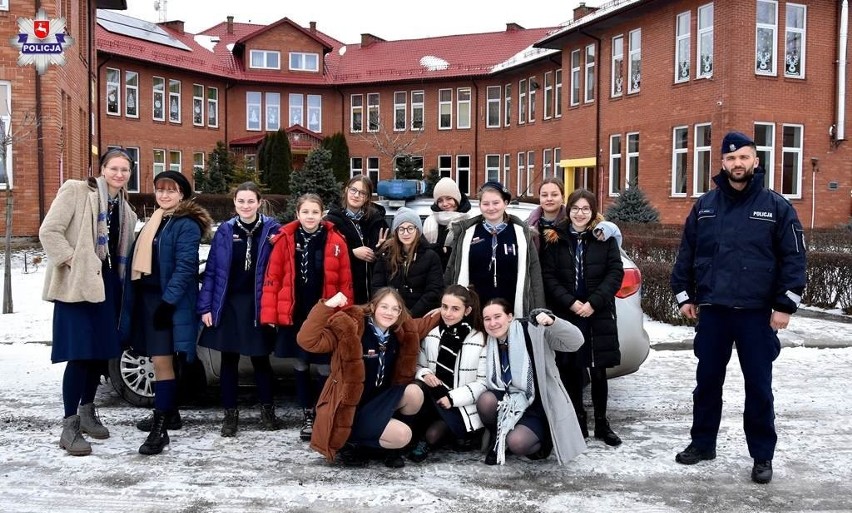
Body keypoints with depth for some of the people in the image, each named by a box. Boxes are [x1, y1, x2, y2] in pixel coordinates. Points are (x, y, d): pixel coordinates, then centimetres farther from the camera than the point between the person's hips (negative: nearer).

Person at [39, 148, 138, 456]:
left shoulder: (125, 210, 15)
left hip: (107, 285, 7)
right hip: (77, 284, -7)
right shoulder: (76, 191, -5)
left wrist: (120, 280, 5)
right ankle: (69, 426, -3)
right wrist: (72, 261, -16)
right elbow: (49, 231, -12)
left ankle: (87, 412, 27)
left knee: (101, 351, 11)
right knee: (79, 354, -10)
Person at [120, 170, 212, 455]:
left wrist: (168, 301, -24)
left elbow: (185, 267, -18)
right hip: (146, 297, 9)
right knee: (160, 359, 16)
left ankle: (160, 429, -10)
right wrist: (133, 300, 12)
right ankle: (169, 413, 28)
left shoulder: (187, 225, -10)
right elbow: (141, 259, 18)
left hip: (168, 301, -9)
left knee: (162, 360, -11)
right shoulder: (154, 221, 18)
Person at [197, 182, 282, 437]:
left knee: (260, 358, 9)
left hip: (258, 304, -2)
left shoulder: (272, 229, -3)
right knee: (229, 360, 8)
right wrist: (205, 306, -3)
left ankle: (267, 410, 25)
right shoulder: (225, 230, 1)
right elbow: (212, 270, 2)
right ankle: (230, 413, 20)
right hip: (228, 304, 2)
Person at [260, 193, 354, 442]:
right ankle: (307, 415, 27)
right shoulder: (285, 239, -2)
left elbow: (345, 281, -3)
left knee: (325, 368, 3)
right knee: (300, 364, 13)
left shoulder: (335, 241, -4)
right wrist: (269, 313, -6)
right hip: (294, 314, 2)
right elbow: (273, 277, -1)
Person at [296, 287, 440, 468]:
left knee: (414, 393, -21)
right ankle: (352, 443, 2)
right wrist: (326, 306, -38)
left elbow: (423, 325, 21)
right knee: (402, 435, -24)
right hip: (350, 408, -7)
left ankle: (389, 446, 2)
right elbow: (307, 340, -31)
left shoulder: (402, 331, -1)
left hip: (381, 401, 7)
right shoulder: (348, 328, -21)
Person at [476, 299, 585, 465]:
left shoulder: (532, 332, -13)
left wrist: (553, 322, -39)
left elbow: (575, 342, -22)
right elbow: (489, 384, 8)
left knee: (516, 443, -29)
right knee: (485, 400, -27)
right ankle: (498, 439, 1)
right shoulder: (489, 345, 3)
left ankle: (542, 442, 5)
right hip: (508, 405, 5)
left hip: (536, 409, -4)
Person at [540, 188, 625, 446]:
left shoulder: (605, 237, 3)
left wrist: (593, 303, -12)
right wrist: (570, 302, -12)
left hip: (598, 314, 0)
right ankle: (578, 421, 17)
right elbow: (547, 276, -1)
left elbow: (616, 272, -2)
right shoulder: (555, 238, 4)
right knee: (571, 369, 5)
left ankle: (601, 423, 17)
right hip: (566, 314, 1)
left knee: (598, 370, 5)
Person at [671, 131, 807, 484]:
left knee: (758, 387, 5)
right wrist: (684, 295, 7)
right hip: (711, 311, 3)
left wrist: (785, 304, -9)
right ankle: (702, 443, 27)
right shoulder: (704, 206, 7)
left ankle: (762, 456, 18)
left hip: (757, 313, -3)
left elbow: (794, 258, -3)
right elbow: (686, 253, 11)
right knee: (707, 381, 12)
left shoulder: (776, 206, -1)